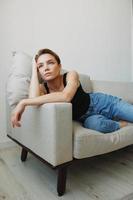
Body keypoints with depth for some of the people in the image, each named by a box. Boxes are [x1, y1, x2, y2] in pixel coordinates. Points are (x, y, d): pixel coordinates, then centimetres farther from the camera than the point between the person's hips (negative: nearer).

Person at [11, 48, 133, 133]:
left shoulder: (71, 75, -25)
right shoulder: (42, 88, -16)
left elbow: (66, 96, -47)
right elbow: (34, 99, -40)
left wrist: (24, 102, -45)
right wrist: (34, 70, -27)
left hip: (100, 102, -1)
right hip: (86, 118, 1)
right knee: (97, 124, -34)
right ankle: (123, 124, -1)